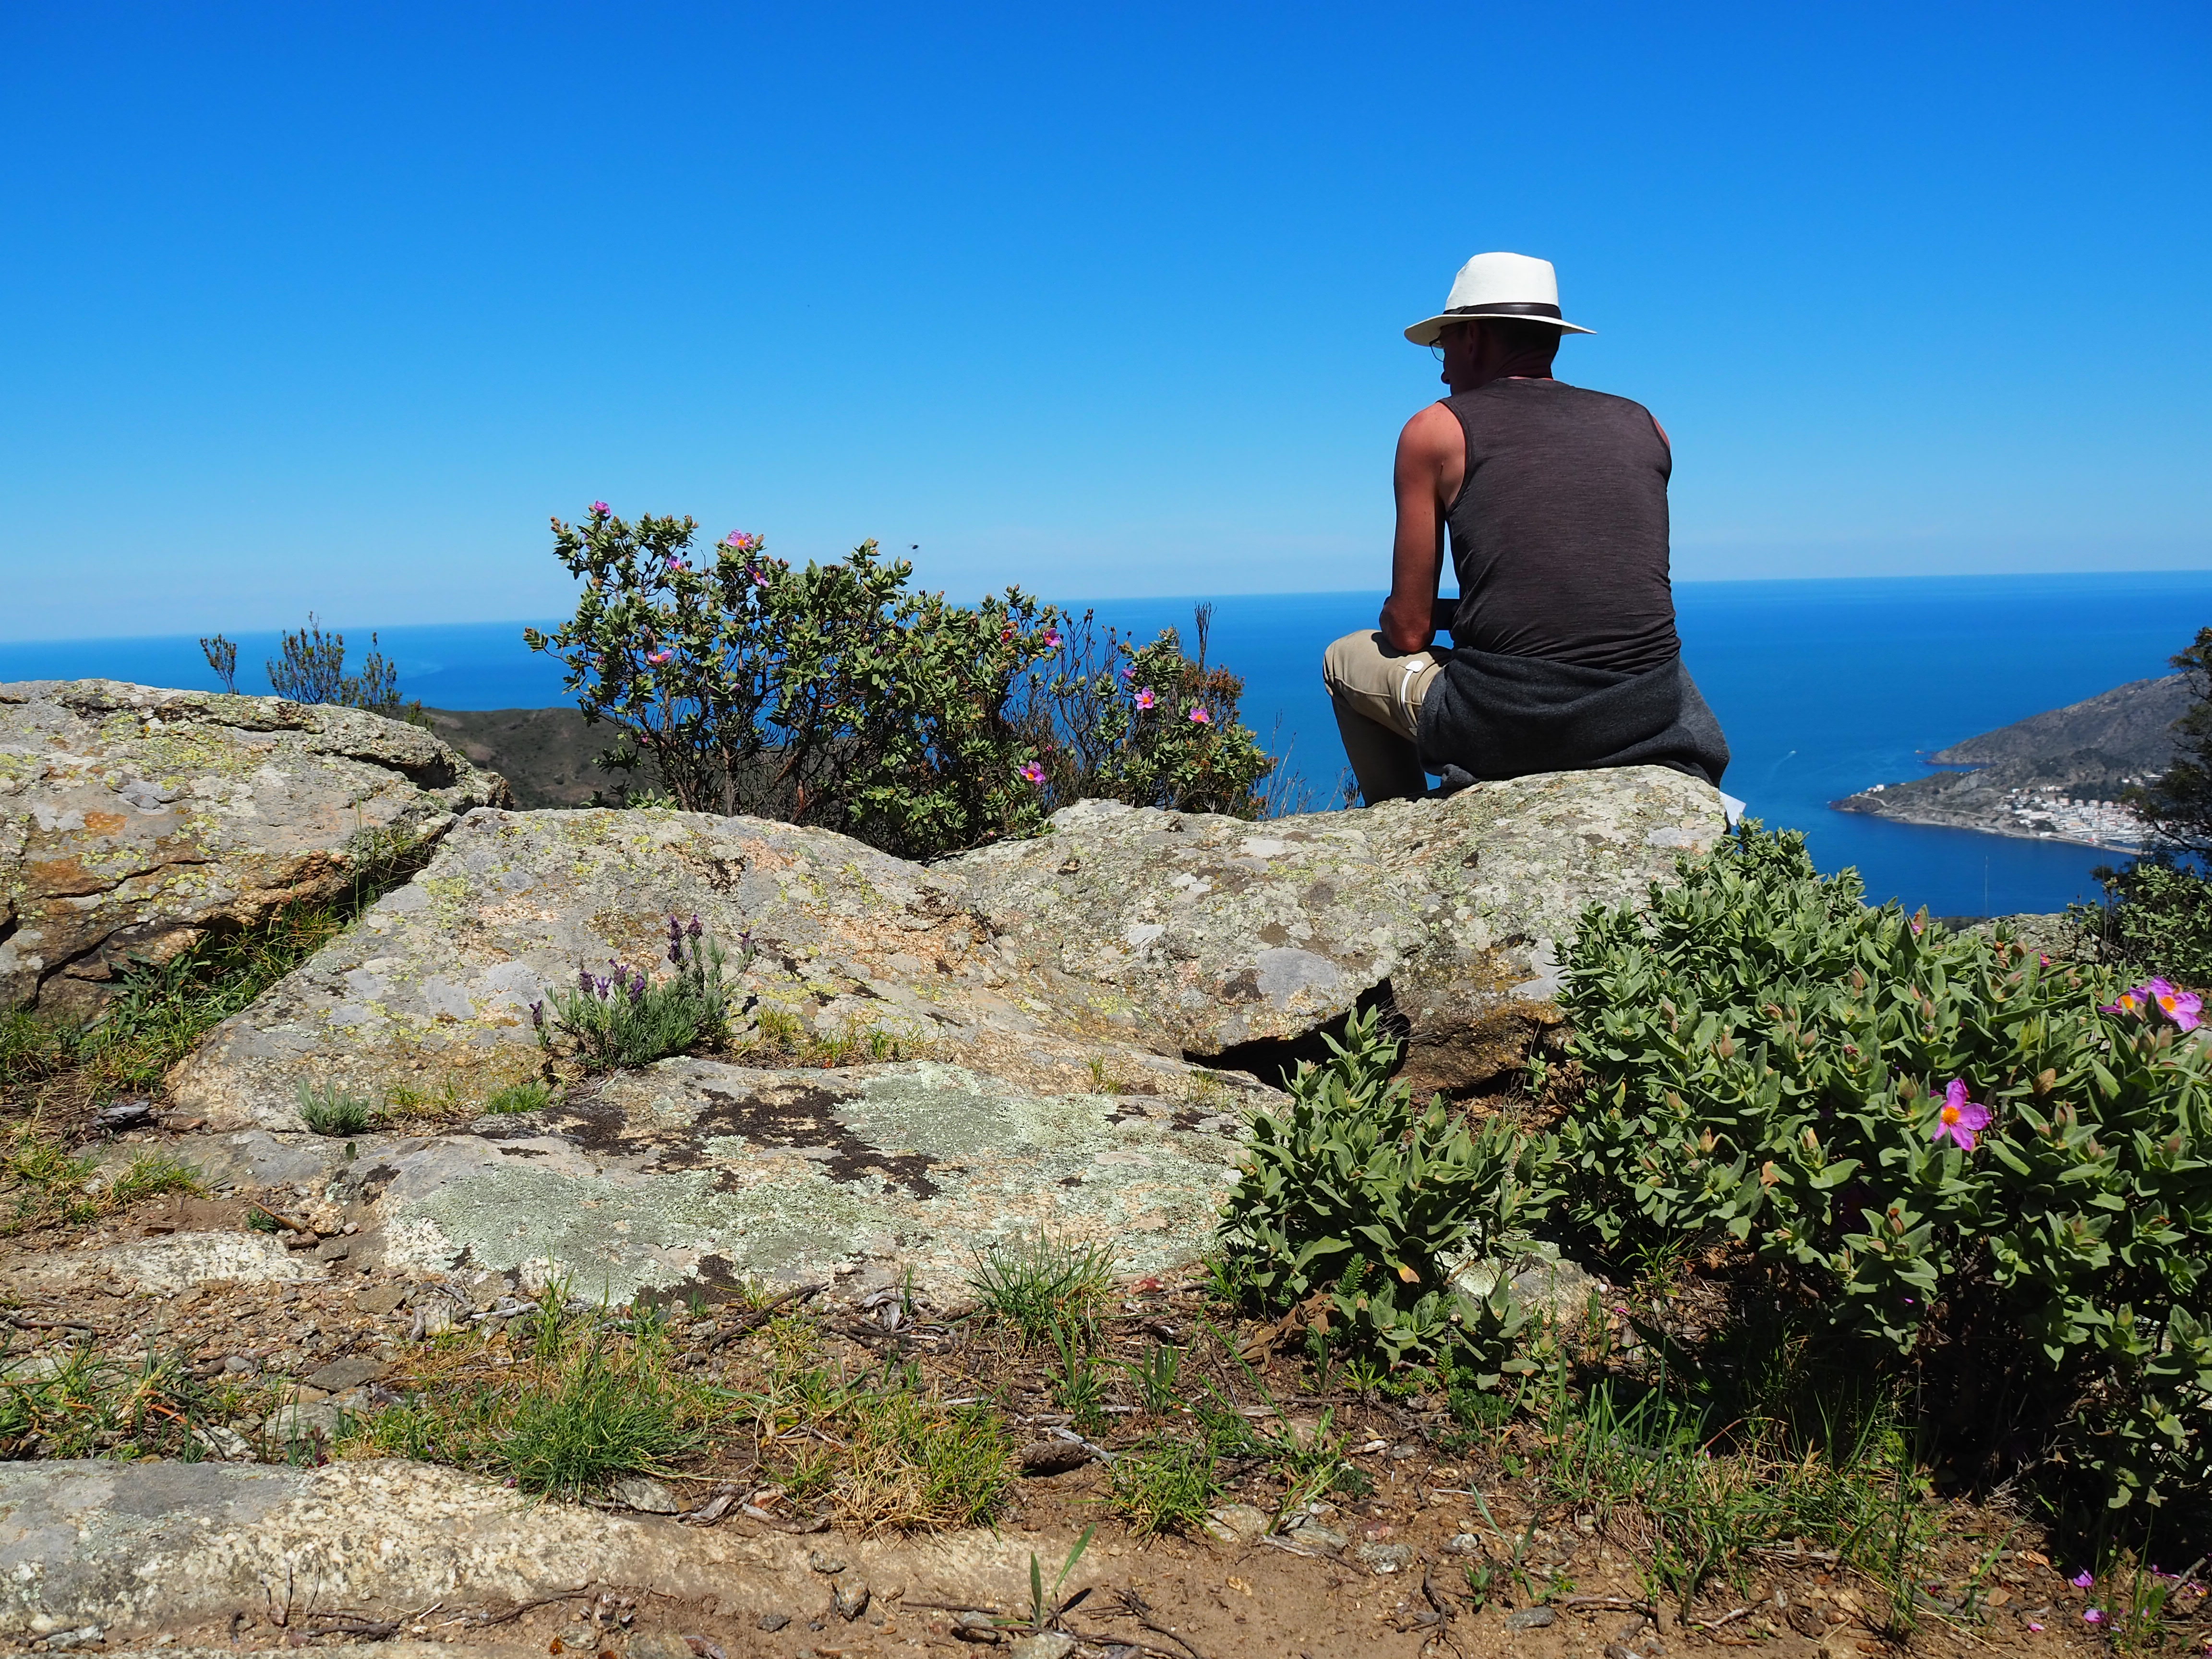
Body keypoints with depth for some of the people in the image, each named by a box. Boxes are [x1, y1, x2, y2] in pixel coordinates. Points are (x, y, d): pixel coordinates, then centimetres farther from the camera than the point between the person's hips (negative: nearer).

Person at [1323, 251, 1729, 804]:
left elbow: (1409, 632, 4)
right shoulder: (1646, 426, 15)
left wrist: (1401, 614, 29)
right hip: (1648, 725, 5)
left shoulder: (1435, 430, 4)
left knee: (1347, 659, 25)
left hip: (1507, 728, -4)